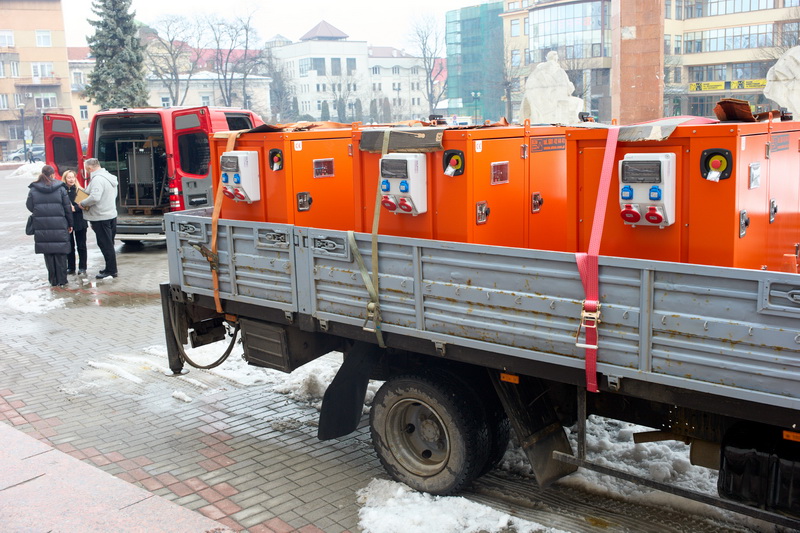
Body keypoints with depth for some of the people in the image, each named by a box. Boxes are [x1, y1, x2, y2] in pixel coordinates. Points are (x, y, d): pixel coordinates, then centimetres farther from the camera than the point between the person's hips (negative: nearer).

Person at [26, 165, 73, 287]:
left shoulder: (33, 189, 0)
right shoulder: (60, 188, -3)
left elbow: (30, 206, 6)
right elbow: (67, 207, -1)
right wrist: (70, 224, 8)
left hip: (41, 227, 1)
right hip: (59, 225, -1)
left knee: (48, 253, 9)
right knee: (60, 253, 6)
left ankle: (53, 280, 13)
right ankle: (61, 280, 8)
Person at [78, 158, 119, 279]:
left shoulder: (97, 179, -18)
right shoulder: (110, 177, 13)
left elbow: (95, 197, -29)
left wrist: (82, 204, -13)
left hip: (101, 217, -10)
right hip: (111, 215, 10)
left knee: (105, 244, -3)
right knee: (109, 244, 16)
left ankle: (111, 270, 2)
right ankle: (111, 269, 24)